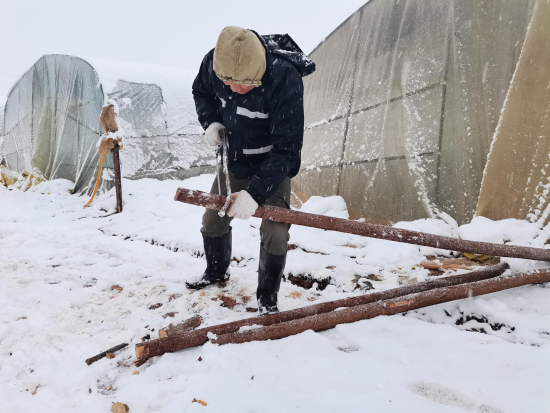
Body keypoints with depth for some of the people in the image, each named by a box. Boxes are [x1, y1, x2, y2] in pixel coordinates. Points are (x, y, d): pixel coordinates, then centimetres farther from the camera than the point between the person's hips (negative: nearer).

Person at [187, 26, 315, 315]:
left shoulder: (285, 80, -34)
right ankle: (217, 271, 42)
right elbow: (201, 91, 6)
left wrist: (255, 192, -40)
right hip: (233, 161, 5)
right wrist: (211, 122, -14)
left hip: (272, 167, -5)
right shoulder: (214, 62, -19)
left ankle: (267, 298, 12)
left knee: (274, 232, -13)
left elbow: (286, 149, -32)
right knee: (212, 221, 13)